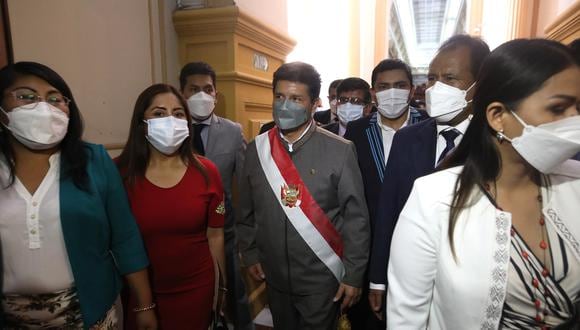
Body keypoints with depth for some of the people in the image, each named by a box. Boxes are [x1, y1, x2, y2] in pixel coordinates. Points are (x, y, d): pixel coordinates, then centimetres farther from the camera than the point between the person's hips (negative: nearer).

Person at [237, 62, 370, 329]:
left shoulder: (340, 151, -14)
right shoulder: (256, 150, -4)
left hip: (323, 278, -3)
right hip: (274, 277, 4)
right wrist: (250, 255, 8)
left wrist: (353, 275, -7)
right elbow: (246, 212, 6)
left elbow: (356, 218, -10)